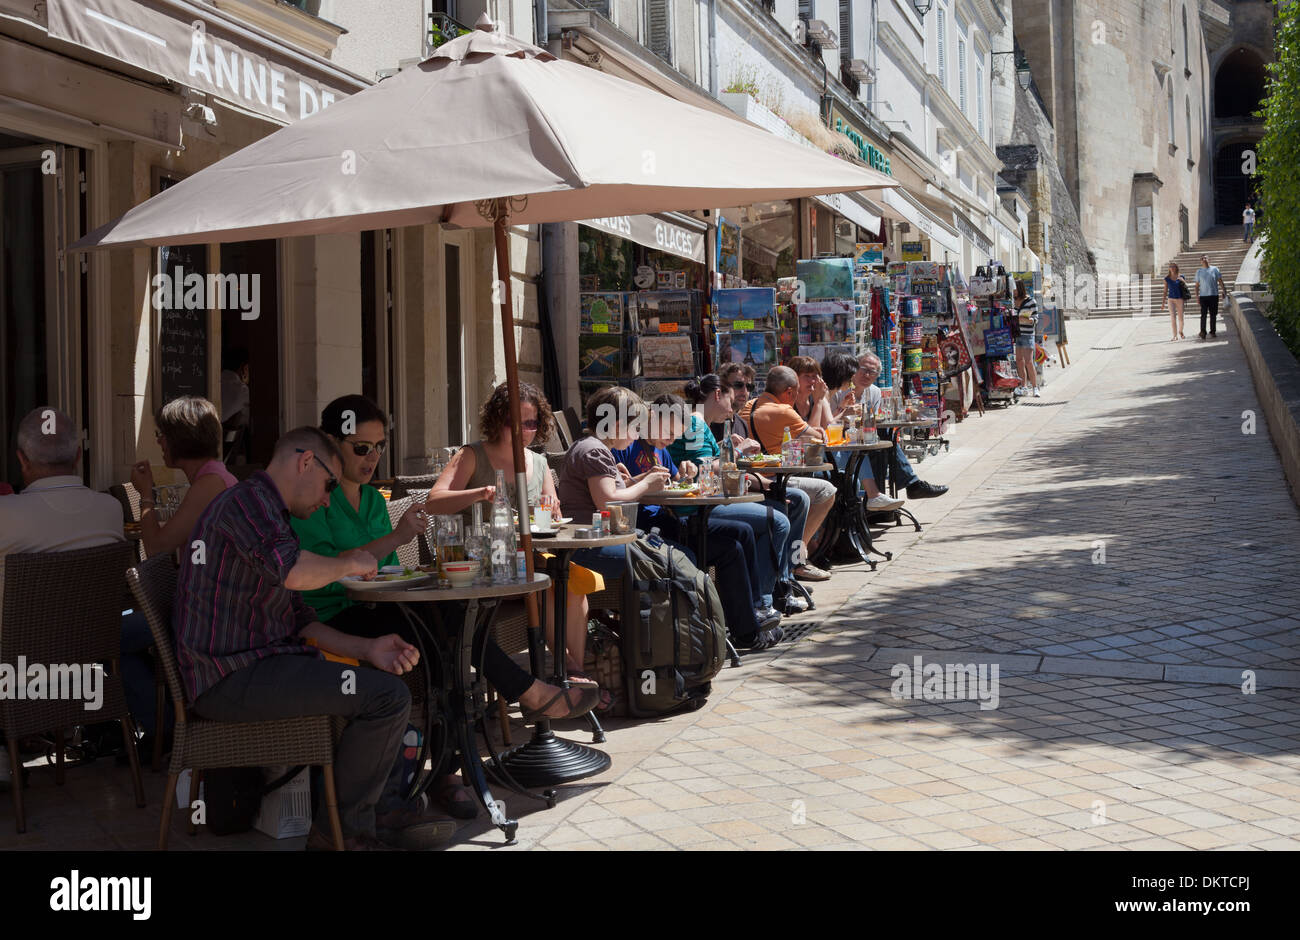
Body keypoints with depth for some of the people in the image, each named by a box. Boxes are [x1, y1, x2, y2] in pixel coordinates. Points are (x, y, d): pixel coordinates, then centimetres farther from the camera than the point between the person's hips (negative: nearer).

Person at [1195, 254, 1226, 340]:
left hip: (1214, 295, 0)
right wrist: (1197, 295, 2)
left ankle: (1213, 332, 11)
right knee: (1203, 314, -8)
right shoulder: (1199, 271, 8)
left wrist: (1224, 291, 2)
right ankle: (1203, 332, -8)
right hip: (1203, 296, 0)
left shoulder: (1215, 269, 6)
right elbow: (1197, 285, 10)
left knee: (1213, 315, 3)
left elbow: (1220, 281, 9)